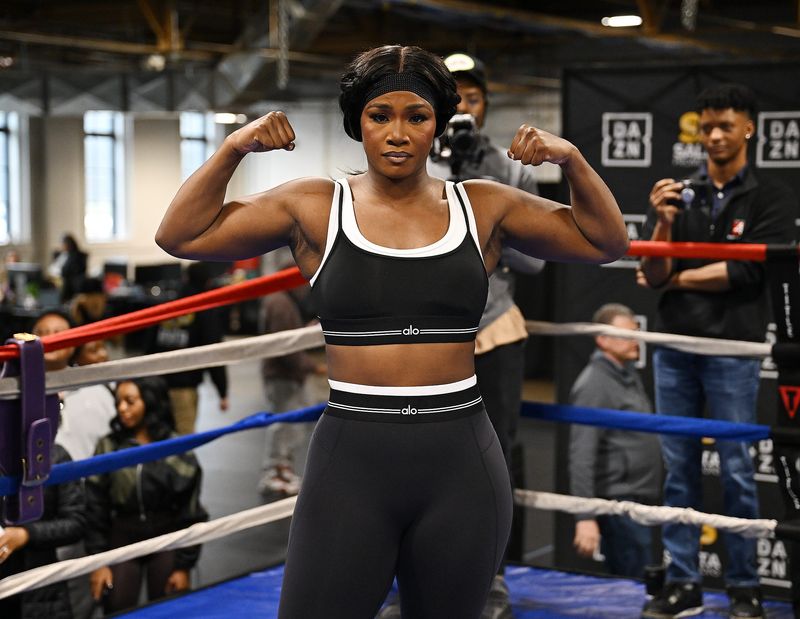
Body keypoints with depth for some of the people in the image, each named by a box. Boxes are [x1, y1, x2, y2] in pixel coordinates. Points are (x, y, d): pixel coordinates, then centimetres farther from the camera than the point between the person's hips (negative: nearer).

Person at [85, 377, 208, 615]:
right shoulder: (108, 448, -4)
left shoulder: (179, 451, -6)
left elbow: (190, 513, -3)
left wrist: (184, 565, -5)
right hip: (122, 542, 1)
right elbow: (95, 508, -2)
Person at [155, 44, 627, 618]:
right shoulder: (315, 206, 2)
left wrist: (571, 160, -3)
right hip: (350, 461, -1)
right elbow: (181, 236, 2)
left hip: (460, 462, 2)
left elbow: (608, 242, 12)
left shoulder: (483, 207, 6)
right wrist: (233, 148, -9)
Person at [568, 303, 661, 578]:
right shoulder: (594, 384, -14)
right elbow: (582, 455, -20)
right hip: (618, 504, -9)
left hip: (638, 502, 9)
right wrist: (585, 517, -26)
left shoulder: (629, 375, 14)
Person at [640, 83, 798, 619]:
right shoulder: (679, 194, 9)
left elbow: (747, 271, -10)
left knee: (737, 470, 0)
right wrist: (663, 224, -16)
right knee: (679, 469, 6)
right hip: (674, 345, 4)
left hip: (733, 348, -3)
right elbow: (652, 275, 1)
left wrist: (677, 279, -2)